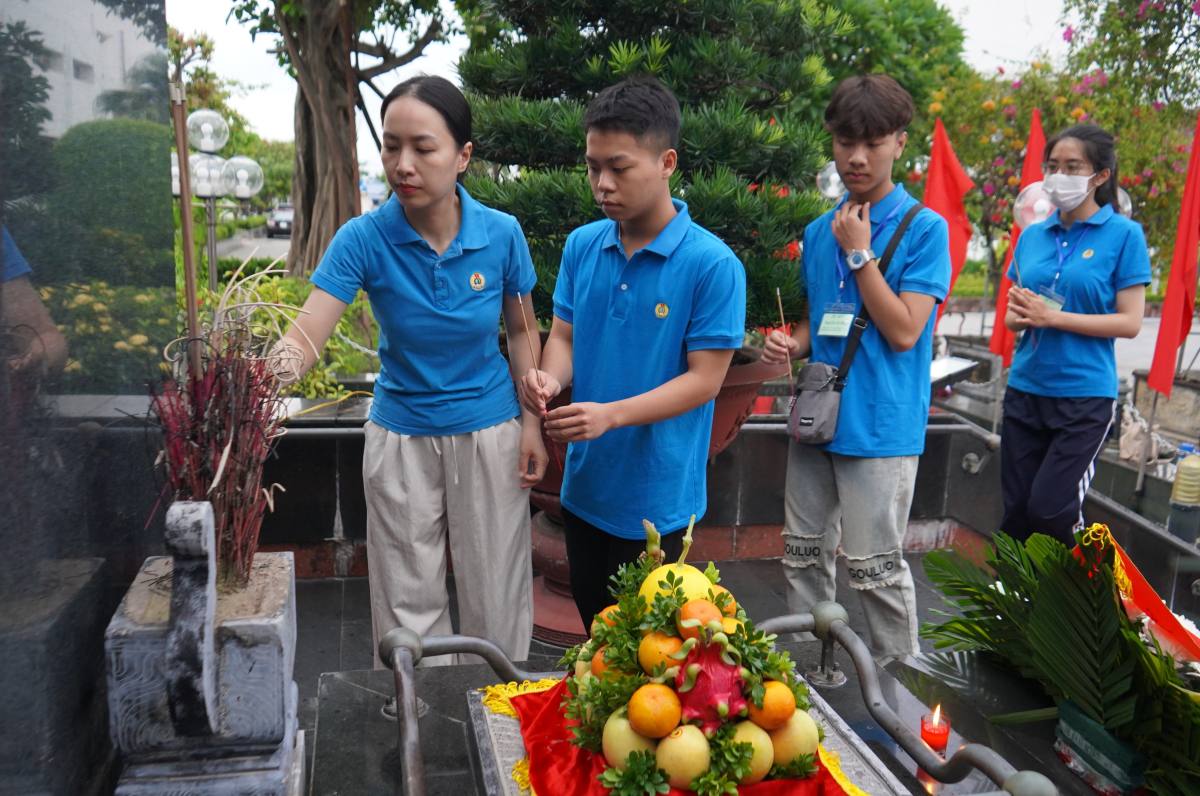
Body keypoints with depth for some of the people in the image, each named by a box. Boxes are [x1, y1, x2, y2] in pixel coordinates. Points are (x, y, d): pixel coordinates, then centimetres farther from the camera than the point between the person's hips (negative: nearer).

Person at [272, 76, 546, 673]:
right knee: (408, 597, 12)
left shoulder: (501, 234, -12)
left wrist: (532, 425, -2)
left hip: (489, 431, 1)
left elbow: (522, 333, 1)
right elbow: (304, 338, -25)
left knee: (495, 592, 13)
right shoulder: (363, 239, -15)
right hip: (401, 437, 0)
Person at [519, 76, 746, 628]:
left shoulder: (712, 265, -17)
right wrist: (551, 378, -17)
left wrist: (611, 414, -28)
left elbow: (704, 378, -17)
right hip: (585, 482, 5)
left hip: (656, 494, -5)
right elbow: (564, 335, 6)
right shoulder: (582, 246, 0)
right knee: (592, 623, 23)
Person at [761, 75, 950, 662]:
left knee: (875, 568, 2)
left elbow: (904, 332, -15)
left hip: (879, 424, -6)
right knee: (803, 557, 15)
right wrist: (791, 344, -2)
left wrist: (859, 252, -14)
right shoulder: (819, 232, 9)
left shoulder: (924, 228, -7)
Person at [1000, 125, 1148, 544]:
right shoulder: (1033, 234, 8)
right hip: (1025, 389, 5)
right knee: (1016, 510, 7)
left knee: (1048, 508, -7)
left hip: (1084, 395, -4)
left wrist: (1051, 317, -16)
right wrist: (1018, 315, -10)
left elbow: (1130, 322, -9)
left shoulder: (1124, 234, -5)